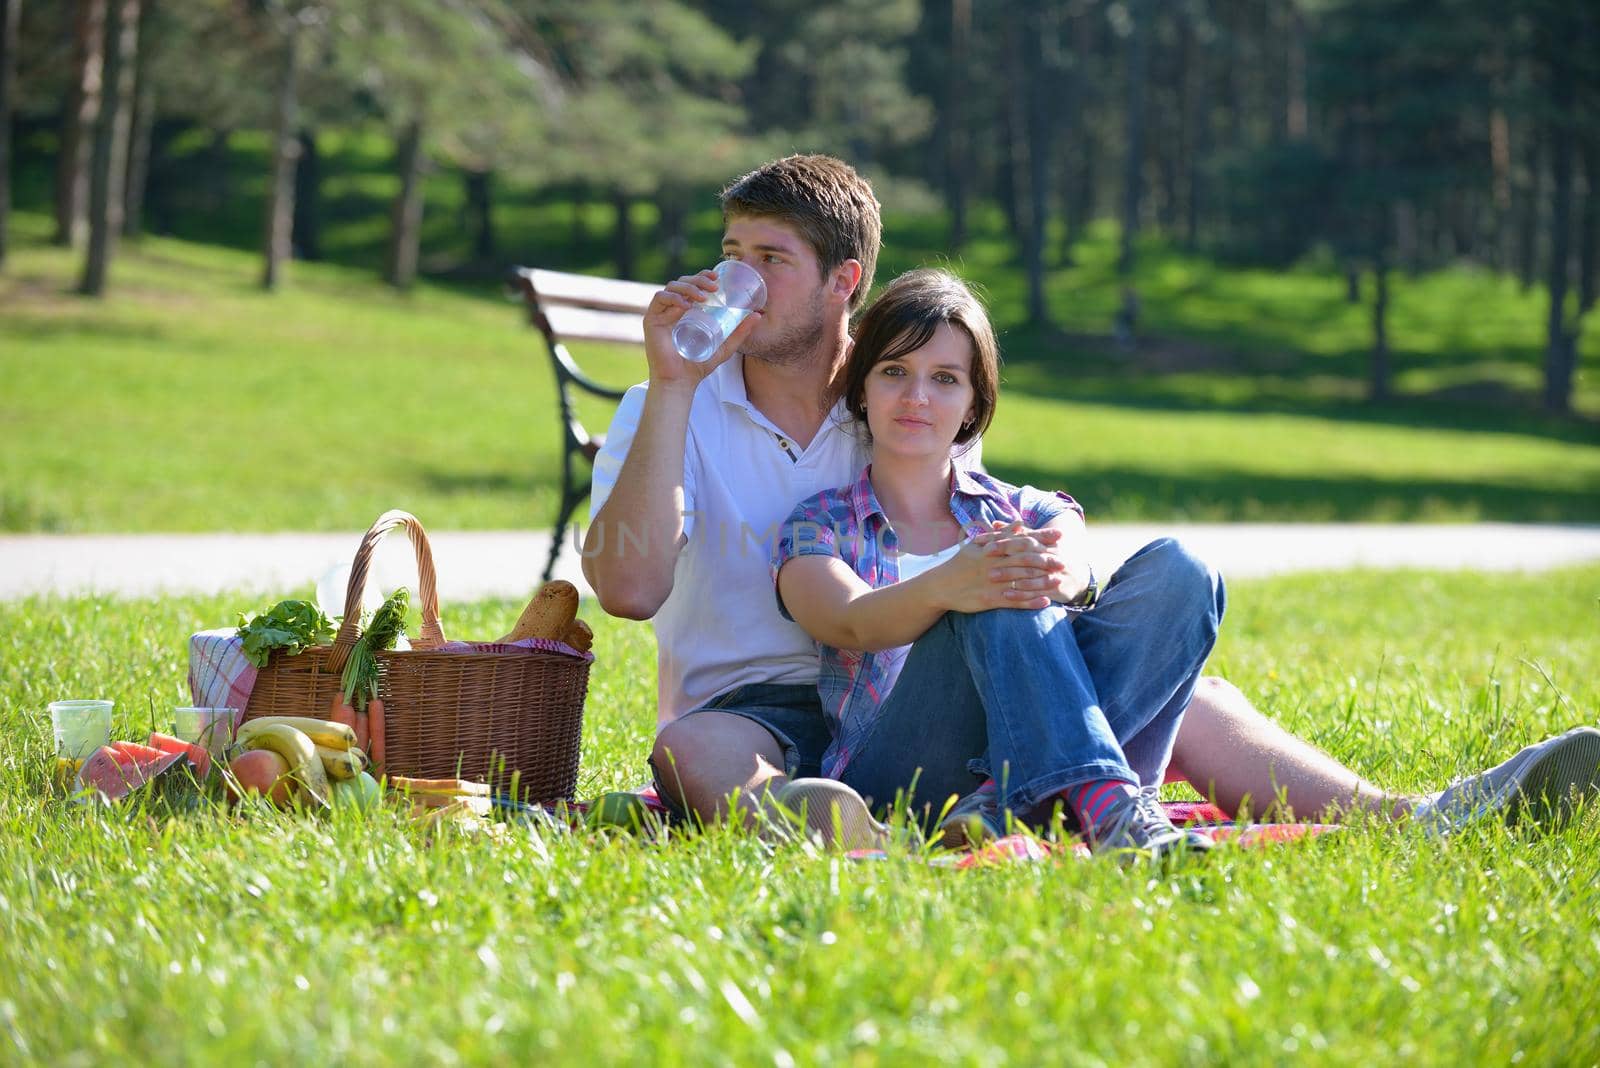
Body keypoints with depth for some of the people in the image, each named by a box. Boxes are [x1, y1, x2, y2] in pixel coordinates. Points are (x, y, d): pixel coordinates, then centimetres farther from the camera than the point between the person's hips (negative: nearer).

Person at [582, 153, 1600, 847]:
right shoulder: (670, 416, 1)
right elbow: (628, 587, -16)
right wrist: (670, 388, -18)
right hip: (749, 708, -4)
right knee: (694, 755, -41)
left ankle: (1417, 819, -26)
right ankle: (807, 833, -74)